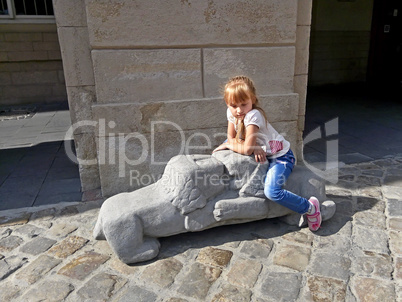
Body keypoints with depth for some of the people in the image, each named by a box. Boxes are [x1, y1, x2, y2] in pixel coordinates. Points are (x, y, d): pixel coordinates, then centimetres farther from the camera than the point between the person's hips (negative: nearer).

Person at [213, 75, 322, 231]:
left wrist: (230, 145, -13)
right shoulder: (231, 113, -8)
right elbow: (231, 138, -6)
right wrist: (253, 147, -21)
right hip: (261, 154, 8)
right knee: (227, 144, 7)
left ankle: (310, 207, -6)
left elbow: (247, 149, -30)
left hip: (280, 156, -8)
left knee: (271, 192, -28)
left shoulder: (253, 115, -30)